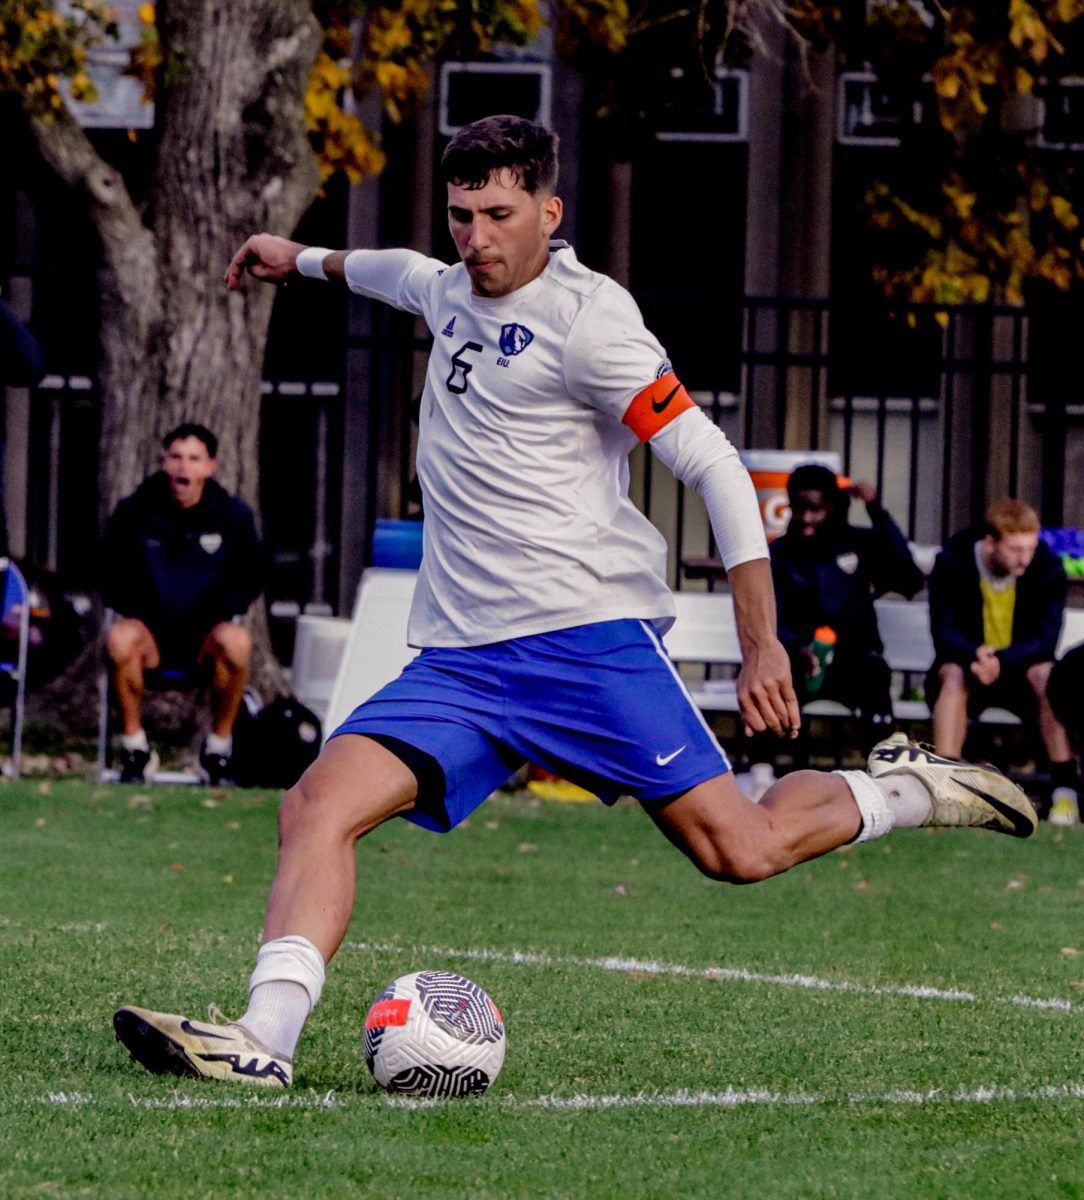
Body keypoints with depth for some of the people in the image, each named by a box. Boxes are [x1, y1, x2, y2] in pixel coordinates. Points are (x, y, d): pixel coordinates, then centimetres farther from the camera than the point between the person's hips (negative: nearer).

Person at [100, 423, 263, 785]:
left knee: (236, 642, -36)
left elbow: (247, 582, 10)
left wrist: (215, 615, -7)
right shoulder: (133, 513, 2)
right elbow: (111, 580, 10)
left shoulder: (233, 516, 2)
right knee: (119, 638, -35)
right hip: (150, 632, 0)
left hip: (206, 633, 0)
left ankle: (218, 748, -15)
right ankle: (135, 750, -19)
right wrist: (134, 612, -8)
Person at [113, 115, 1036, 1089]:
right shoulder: (453, 294, 14)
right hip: (459, 659, 7)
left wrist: (762, 645, -18)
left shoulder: (582, 317, -9)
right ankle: (265, 1039, -25)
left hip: (588, 634, -6)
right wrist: (304, 260, 56)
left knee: (740, 852, -10)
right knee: (317, 806, -15)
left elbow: (714, 466, -11)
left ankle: (899, 791, 17)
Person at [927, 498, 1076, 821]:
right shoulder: (952, 563, -13)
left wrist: (1002, 661, -39)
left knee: (1045, 673, -32)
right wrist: (975, 658, -41)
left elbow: (1046, 639, -18)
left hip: (1020, 673, 0)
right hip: (967, 665, 0)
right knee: (954, 673, -34)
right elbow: (944, 633, -17)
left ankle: (1065, 788, -34)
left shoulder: (1047, 567, -11)